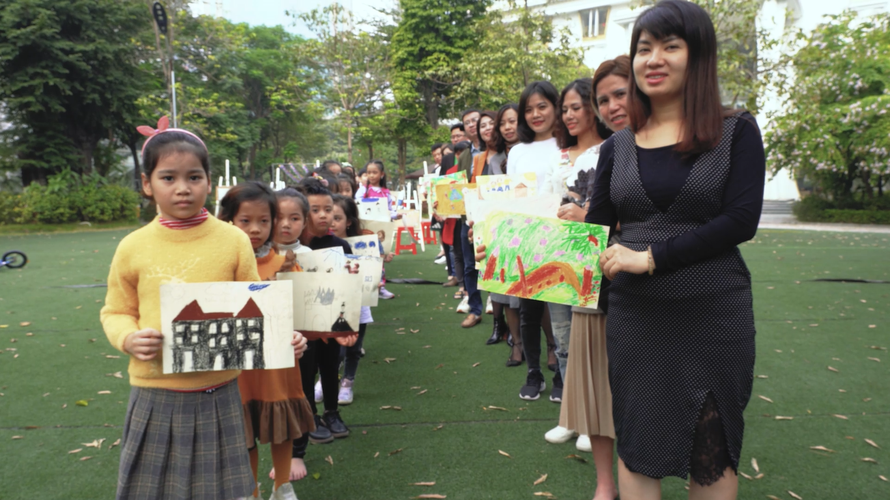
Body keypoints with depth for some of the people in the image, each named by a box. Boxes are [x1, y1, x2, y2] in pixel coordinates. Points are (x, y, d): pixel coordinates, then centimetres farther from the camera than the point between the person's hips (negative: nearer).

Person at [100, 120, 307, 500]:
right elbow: (116, 312, 8)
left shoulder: (233, 240, -4)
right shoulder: (133, 247, -2)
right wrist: (128, 339, -12)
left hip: (218, 394, 0)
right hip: (156, 396, 1)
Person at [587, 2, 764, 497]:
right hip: (635, 314, 2)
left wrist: (651, 257, -18)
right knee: (636, 446, 12)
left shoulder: (736, 131, -1)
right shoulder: (617, 147, 6)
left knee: (712, 454, 13)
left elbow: (741, 222, -12)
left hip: (715, 314, -2)